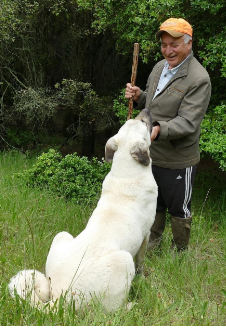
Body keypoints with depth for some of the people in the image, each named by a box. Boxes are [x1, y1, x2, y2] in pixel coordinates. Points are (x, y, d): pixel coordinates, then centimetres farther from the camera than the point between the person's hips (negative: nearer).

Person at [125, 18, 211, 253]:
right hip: (151, 154, 7)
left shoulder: (198, 79, -20)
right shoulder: (159, 67, 5)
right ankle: (153, 241, 45)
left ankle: (180, 251, 33)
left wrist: (159, 129, -43)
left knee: (178, 209, 11)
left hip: (178, 160, -7)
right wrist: (139, 97, -2)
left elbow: (188, 122, -27)